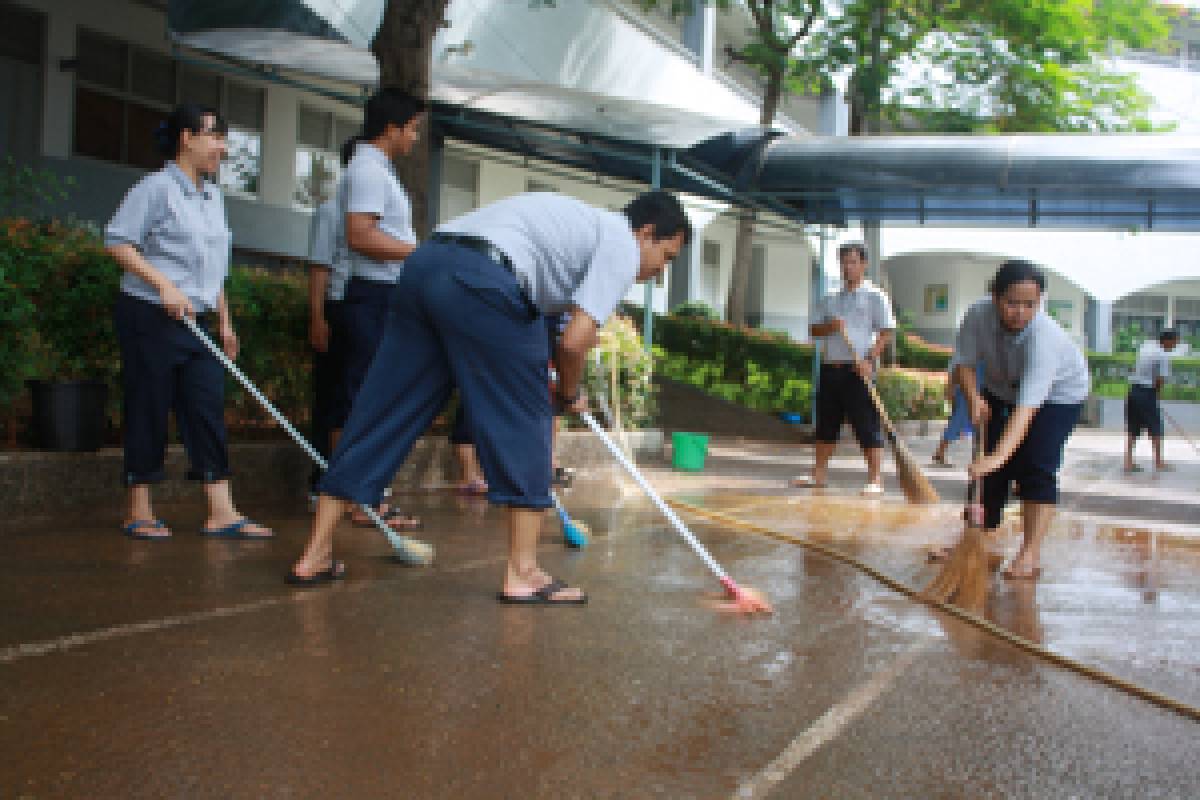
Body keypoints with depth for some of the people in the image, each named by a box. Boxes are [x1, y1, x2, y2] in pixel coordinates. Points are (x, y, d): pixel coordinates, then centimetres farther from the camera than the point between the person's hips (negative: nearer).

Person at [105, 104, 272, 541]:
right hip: (150, 319, -7)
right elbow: (117, 241, -13)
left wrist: (224, 321, 19)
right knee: (148, 411, 0)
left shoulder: (212, 196, 16)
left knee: (208, 412, 0)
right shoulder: (157, 188, -8)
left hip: (198, 323, 7)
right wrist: (163, 285, -21)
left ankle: (221, 513, -2)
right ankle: (138, 512, 11)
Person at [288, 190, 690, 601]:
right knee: (523, 422, 3)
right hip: (479, 278, -9)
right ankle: (522, 571, 6)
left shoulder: (577, 220, 33)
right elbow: (574, 341, -4)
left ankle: (315, 555, 15)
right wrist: (570, 394, 16)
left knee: (381, 416, 10)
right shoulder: (623, 245, 7)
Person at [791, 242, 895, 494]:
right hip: (831, 367, 6)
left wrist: (869, 359, -18)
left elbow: (886, 332, -5)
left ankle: (875, 480, -5)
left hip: (858, 369, -6)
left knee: (867, 427, -7)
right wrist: (829, 327, -4)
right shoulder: (832, 300, 19)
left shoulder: (875, 296, 2)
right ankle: (818, 474, 18)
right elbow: (814, 330, 18)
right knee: (825, 424, 11)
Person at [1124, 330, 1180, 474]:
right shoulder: (1164, 355, -12)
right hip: (1148, 393, -7)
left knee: (1132, 429, 9)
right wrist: (1156, 392, 3)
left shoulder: (1145, 346, 10)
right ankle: (1158, 462, 13)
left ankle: (1129, 462, 8)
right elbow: (1161, 380, -15)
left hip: (1134, 390, 7)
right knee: (1155, 429, 6)